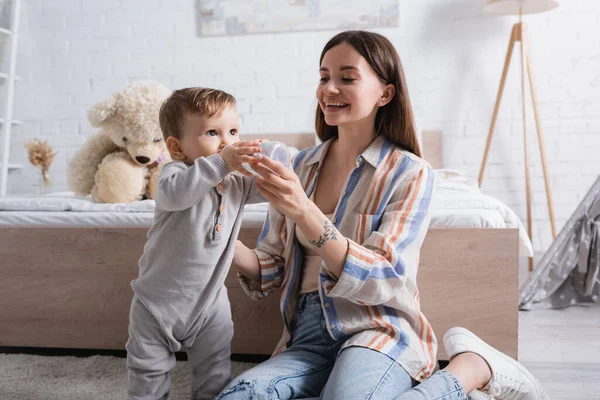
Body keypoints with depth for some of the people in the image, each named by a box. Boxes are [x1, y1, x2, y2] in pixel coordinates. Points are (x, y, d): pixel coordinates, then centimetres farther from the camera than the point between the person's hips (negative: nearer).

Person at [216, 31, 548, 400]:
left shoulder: (410, 173, -5)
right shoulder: (303, 166, 9)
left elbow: (384, 281, -15)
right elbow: (273, 268, 11)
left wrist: (306, 214, -28)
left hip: (377, 331, -5)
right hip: (308, 336, 5)